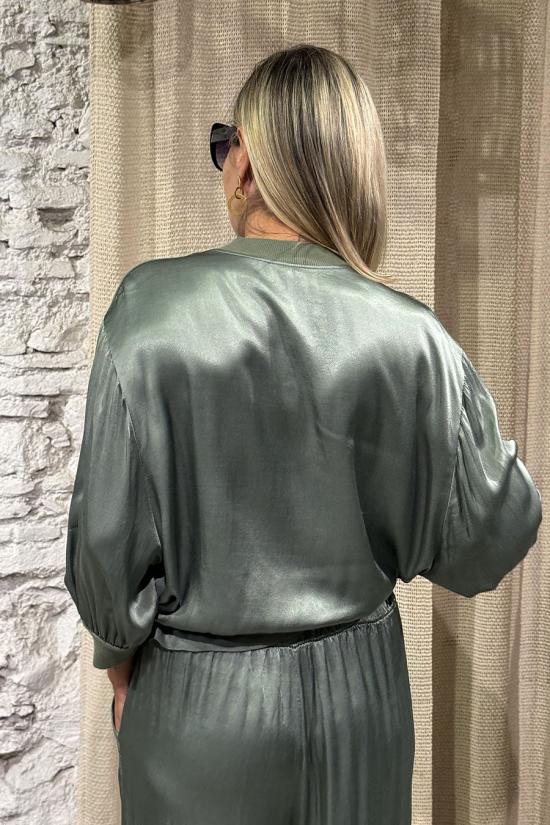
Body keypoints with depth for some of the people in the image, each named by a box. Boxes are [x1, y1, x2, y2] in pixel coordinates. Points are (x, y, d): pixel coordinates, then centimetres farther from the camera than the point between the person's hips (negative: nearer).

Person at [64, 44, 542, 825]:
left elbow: (107, 531, -11)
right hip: (357, 685, 2)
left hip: (198, 697, -1)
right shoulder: (408, 333, -13)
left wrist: (119, 654, 6)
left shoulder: (152, 305, -17)